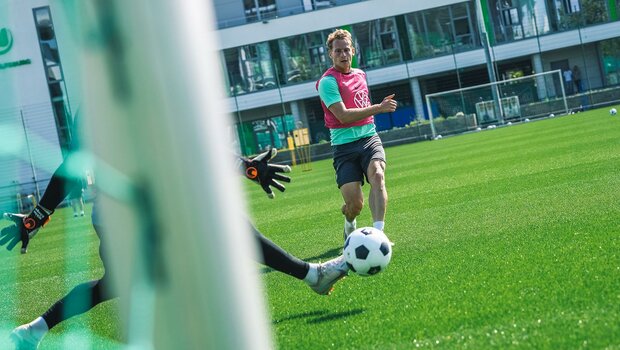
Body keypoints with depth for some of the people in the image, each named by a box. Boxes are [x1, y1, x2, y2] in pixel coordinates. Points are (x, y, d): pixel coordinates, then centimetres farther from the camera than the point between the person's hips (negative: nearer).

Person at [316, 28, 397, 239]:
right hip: (344, 146, -5)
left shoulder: (360, 74, 16)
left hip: (369, 139, 5)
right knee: (355, 204, -9)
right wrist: (378, 108, -20)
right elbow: (343, 116, -18)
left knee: (377, 175, -27)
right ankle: (350, 225, 28)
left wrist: (380, 106, 17)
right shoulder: (328, 81, -7)